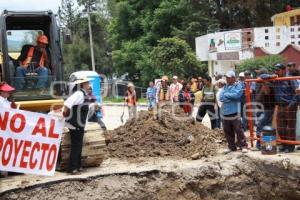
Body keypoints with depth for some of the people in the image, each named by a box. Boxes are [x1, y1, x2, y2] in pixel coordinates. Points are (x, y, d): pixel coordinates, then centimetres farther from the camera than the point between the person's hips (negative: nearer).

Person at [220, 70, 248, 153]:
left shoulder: (238, 86, -2)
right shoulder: (225, 87, 15)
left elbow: (236, 95, -20)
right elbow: (221, 97, 2)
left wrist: (226, 95, -6)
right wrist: (231, 97, -11)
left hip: (234, 112, -6)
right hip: (225, 112, 6)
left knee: (238, 130, -4)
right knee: (227, 131, 10)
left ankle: (243, 146, 6)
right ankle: (231, 147, 20)